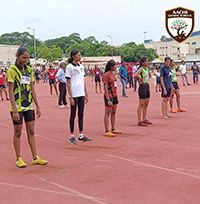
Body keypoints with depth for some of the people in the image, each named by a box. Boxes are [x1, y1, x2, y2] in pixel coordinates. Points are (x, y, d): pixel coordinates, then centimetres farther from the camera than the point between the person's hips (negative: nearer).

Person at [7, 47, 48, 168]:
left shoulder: (29, 70, 8)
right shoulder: (12, 70, -9)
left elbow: (33, 90, 12)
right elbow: (11, 91, -12)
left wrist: (38, 106, 9)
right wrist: (14, 110, -18)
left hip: (29, 106, 5)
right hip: (17, 107, -5)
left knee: (31, 132, 8)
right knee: (18, 133, 4)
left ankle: (35, 157, 15)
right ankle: (19, 159, 14)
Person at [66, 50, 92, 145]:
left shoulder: (81, 66, 11)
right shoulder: (69, 67, -7)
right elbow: (68, 83, -9)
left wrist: (86, 94, 12)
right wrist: (70, 97, -14)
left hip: (81, 94, 6)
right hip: (74, 95, -6)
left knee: (81, 114, 10)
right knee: (73, 115, 1)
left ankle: (81, 135, 17)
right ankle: (72, 136, 9)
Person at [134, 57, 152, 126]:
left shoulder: (147, 69, 11)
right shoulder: (141, 69, -13)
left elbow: (149, 75, 33)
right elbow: (135, 75, -32)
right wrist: (140, 78, -17)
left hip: (147, 86, 9)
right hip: (142, 86, -9)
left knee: (146, 104, 14)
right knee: (141, 105, -5)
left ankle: (144, 119, 24)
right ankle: (139, 121, 0)